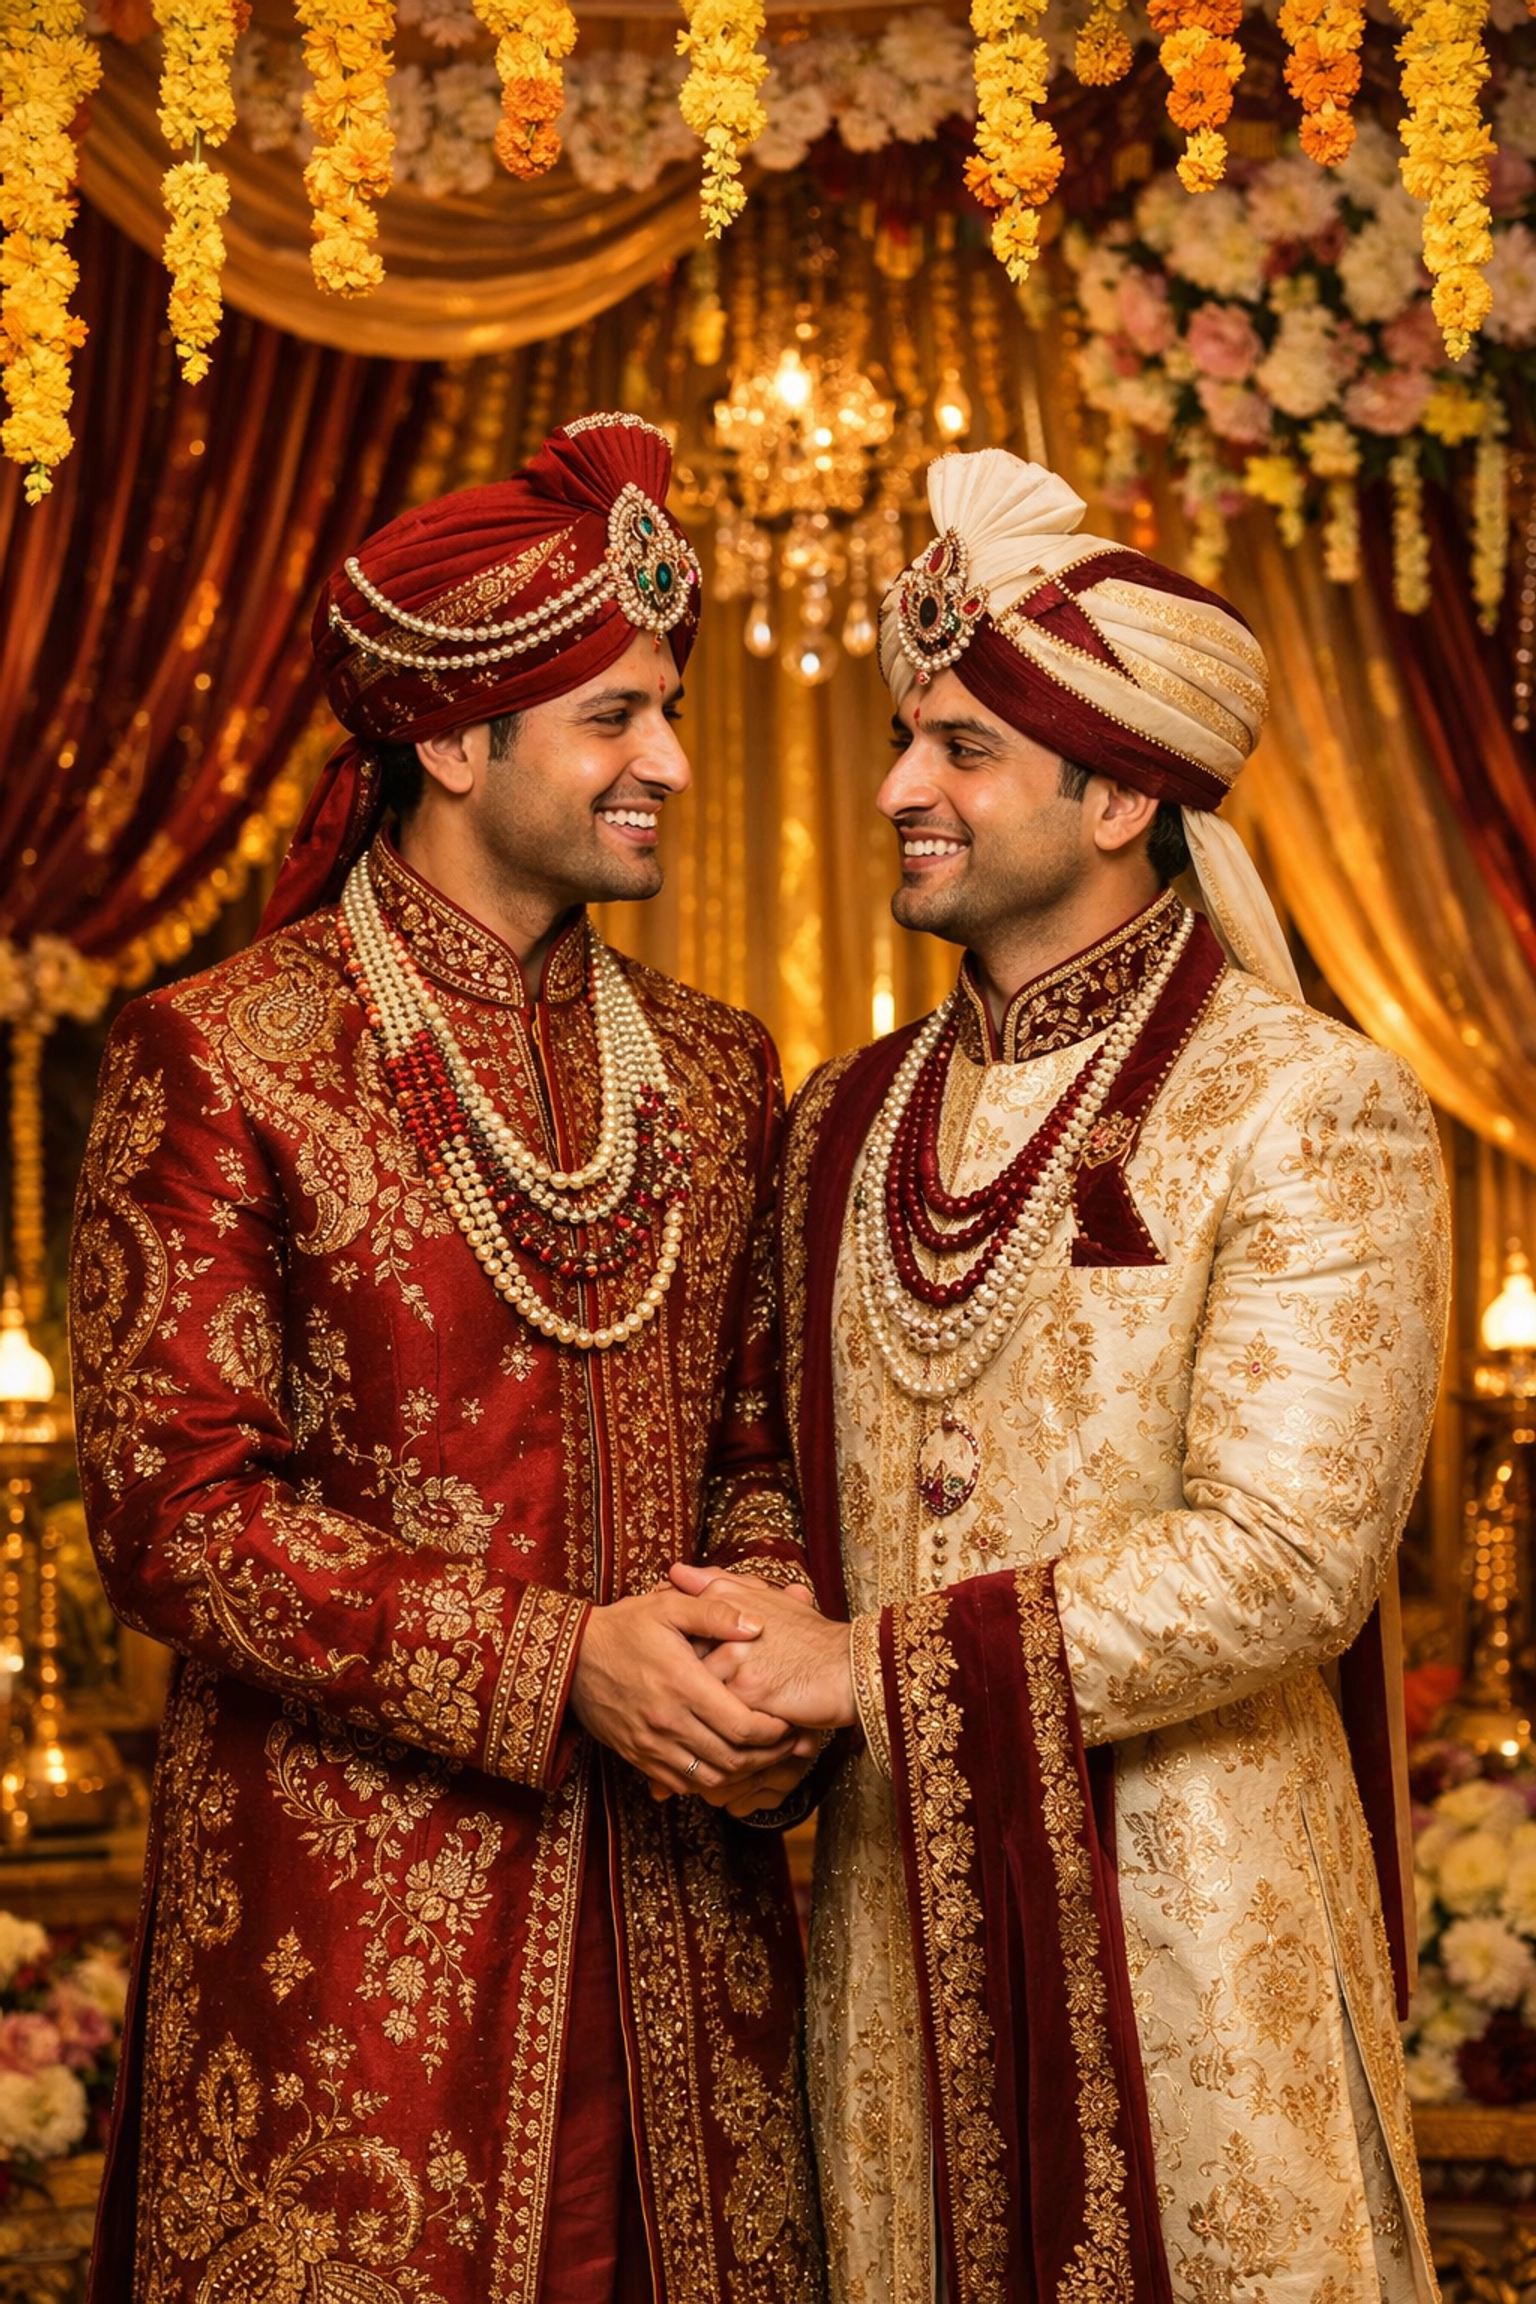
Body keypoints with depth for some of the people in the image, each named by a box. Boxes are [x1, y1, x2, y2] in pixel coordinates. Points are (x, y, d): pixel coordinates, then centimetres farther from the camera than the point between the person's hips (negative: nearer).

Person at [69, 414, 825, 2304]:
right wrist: (555, 1664, -17)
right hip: (350, 1913, -5)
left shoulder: (711, 1068, 11)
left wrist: (761, 1622, -6)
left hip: (679, 1894, 5)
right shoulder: (219, 1059, -7)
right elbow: (171, 1509, -11)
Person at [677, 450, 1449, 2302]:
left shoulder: (1313, 1112, -10)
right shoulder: (844, 1125, 9)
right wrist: (746, 1668, -5)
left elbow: (1283, 1560, -18)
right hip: (896, 1910, 5)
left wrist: (877, 1667, -16)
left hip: (1195, 1919, -5)